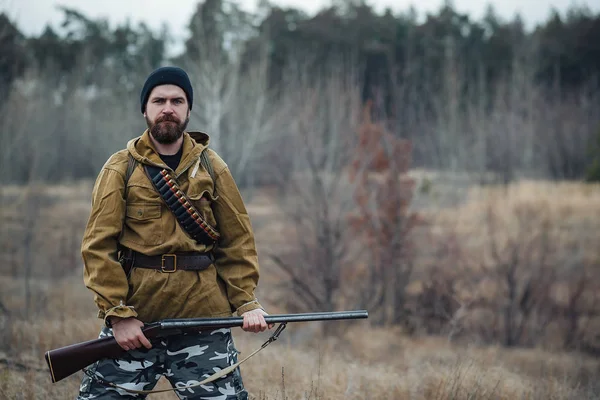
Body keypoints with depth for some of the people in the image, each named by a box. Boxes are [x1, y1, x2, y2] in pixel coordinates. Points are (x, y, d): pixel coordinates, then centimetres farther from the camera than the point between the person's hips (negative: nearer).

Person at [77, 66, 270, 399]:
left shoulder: (212, 168, 9)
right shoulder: (121, 169, 4)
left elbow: (238, 240, 9)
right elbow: (98, 245, -2)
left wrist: (247, 302, -4)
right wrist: (118, 314, -11)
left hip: (202, 320, 1)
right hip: (132, 324, -1)